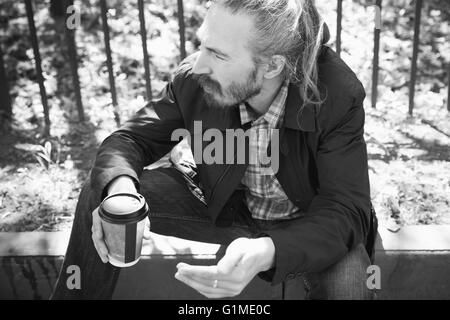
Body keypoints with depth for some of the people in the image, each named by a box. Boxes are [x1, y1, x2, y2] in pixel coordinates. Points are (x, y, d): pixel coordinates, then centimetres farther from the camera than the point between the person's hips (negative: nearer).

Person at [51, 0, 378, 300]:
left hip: (308, 222, -2)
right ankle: (73, 293, 13)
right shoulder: (193, 79, -20)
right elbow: (131, 138, -9)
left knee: (347, 287, -35)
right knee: (98, 195, -11)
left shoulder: (339, 94, -29)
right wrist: (118, 186, -35)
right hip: (224, 206, 3)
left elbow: (345, 209, -30)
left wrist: (267, 253, -49)